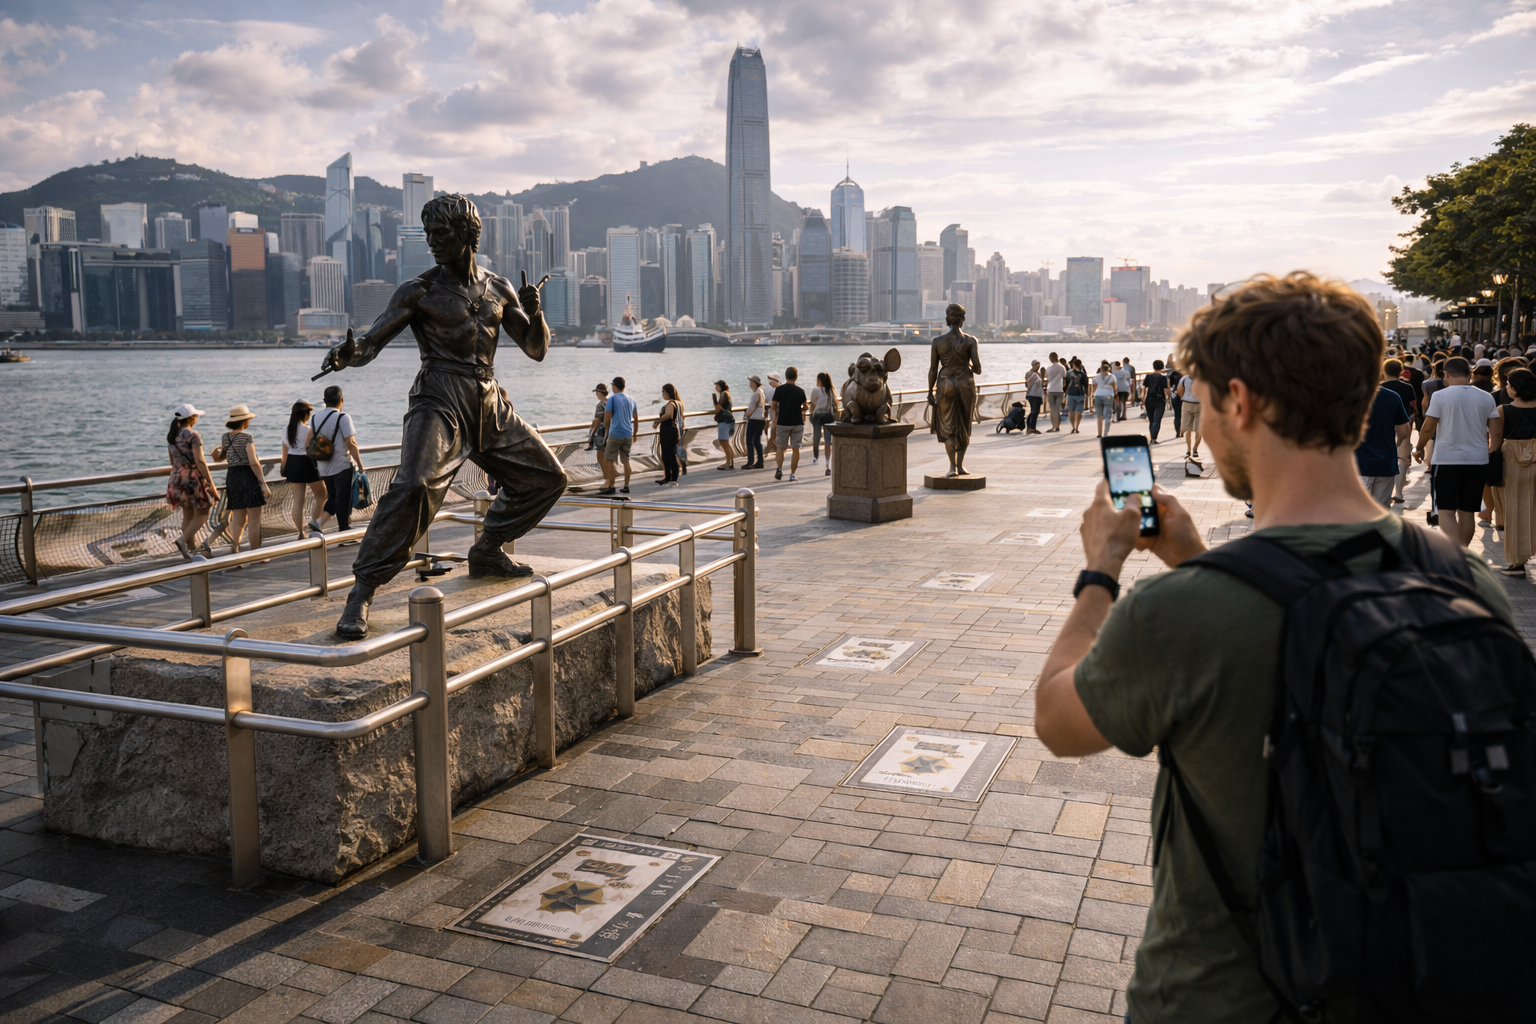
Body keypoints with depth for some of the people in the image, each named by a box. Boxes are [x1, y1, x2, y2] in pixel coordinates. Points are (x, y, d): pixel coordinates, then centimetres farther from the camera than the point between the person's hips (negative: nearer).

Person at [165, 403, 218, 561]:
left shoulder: (171, 436, 8)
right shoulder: (193, 436, -16)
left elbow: (172, 462, 16)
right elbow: (200, 461, -20)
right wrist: (210, 482, -17)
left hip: (178, 478, 8)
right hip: (194, 477, -8)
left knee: (188, 515, 14)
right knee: (202, 514, 4)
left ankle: (192, 547, 20)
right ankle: (183, 540, -14)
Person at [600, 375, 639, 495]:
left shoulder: (612, 399, -7)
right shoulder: (631, 400, 11)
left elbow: (607, 418, -11)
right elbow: (636, 419, 14)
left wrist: (606, 431, 4)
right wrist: (634, 434, 23)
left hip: (615, 434, -6)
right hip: (628, 435, 6)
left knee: (611, 461, -3)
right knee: (626, 460, 11)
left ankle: (611, 487, -7)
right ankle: (626, 486, 12)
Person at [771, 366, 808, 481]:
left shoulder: (779, 389, -3)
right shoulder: (800, 391, -1)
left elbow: (774, 406, 1)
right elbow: (805, 407, 5)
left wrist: (776, 415, 21)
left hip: (782, 422, 0)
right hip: (797, 423, 0)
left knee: (780, 447, 10)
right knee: (795, 448, 5)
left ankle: (779, 468, -7)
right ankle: (793, 474, 4)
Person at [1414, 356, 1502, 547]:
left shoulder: (1440, 396, -8)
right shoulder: (1486, 397, 4)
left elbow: (1428, 428, -6)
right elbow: (1496, 431, 5)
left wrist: (1419, 448, 10)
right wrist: (1491, 452, 20)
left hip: (1446, 460, -4)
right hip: (1477, 462, 4)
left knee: (1447, 512, -3)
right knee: (1467, 512, 12)